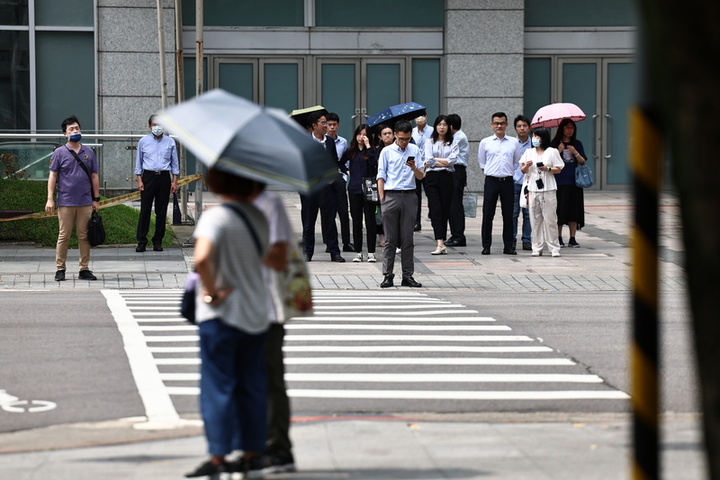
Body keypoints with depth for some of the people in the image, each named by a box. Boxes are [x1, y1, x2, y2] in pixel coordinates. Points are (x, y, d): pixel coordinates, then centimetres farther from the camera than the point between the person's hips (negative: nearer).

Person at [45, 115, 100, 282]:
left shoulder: (89, 152, 11)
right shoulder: (59, 153, 2)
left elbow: (94, 177, 14)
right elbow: (53, 176, 1)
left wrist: (96, 199, 10)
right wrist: (50, 199, -6)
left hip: (85, 202, 3)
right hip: (66, 202, -3)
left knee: (84, 236, 5)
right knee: (64, 236, 0)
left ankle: (84, 269, 10)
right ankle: (60, 269, 6)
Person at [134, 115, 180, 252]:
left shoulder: (170, 142, 8)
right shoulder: (143, 142, 5)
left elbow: (175, 163, 12)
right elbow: (138, 162, 9)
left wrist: (175, 181, 6)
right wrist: (139, 180, 1)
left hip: (164, 177, 1)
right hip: (148, 176, -1)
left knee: (161, 210, 3)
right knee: (145, 210, -4)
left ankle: (158, 241, 11)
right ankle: (141, 241, 0)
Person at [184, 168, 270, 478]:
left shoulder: (215, 217, -14)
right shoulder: (258, 217, 5)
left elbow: (202, 258, -30)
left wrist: (211, 292, -17)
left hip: (221, 314, -6)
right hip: (256, 314, 6)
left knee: (217, 386, -1)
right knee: (252, 386, 12)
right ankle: (252, 451, 15)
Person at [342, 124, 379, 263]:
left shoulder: (372, 151, 2)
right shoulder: (351, 151, 10)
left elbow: (374, 162, -18)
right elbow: (339, 163, 23)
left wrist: (368, 146, -15)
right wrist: (347, 172, 11)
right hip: (354, 189, 3)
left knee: (370, 220, -3)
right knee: (356, 221, 6)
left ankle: (371, 252, 0)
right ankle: (358, 252, 11)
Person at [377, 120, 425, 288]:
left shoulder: (414, 150, 11)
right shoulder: (387, 151, 5)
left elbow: (421, 176, 10)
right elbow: (381, 177, 4)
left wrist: (414, 168, -12)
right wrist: (382, 199, -3)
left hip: (409, 197, 2)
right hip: (391, 196, -2)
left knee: (408, 238, 3)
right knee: (390, 238, -1)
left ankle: (408, 276, 6)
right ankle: (387, 275, 1)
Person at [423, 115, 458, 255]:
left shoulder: (453, 144, 11)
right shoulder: (429, 142, 11)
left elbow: (452, 161, -4)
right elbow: (428, 160, -3)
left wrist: (435, 160, -4)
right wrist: (444, 162, -3)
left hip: (447, 178, 1)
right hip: (432, 178, -1)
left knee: (445, 210, 1)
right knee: (435, 210, -11)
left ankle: (441, 243, 9)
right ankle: (440, 243, -19)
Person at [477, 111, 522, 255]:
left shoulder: (514, 143, 7)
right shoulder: (485, 142, 5)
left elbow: (517, 162, 14)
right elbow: (481, 162, 13)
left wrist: (509, 172, 6)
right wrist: (490, 172, 6)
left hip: (507, 182, 1)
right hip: (491, 181, -1)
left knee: (508, 215, 3)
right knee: (488, 215, -1)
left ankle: (508, 246, 10)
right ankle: (486, 246, 4)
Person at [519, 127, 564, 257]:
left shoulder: (552, 152, 3)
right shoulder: (529, 152, 14)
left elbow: (558, 169, 2)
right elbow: (523, 171, 14)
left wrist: (547, 169, -15)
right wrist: (526, 166, -7)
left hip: (548, 190, -3)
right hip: (533, 190, 3)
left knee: (550, 219, -4)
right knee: (535, 219, 2)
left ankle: (554, 248, 0)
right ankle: (537, 248, 7)